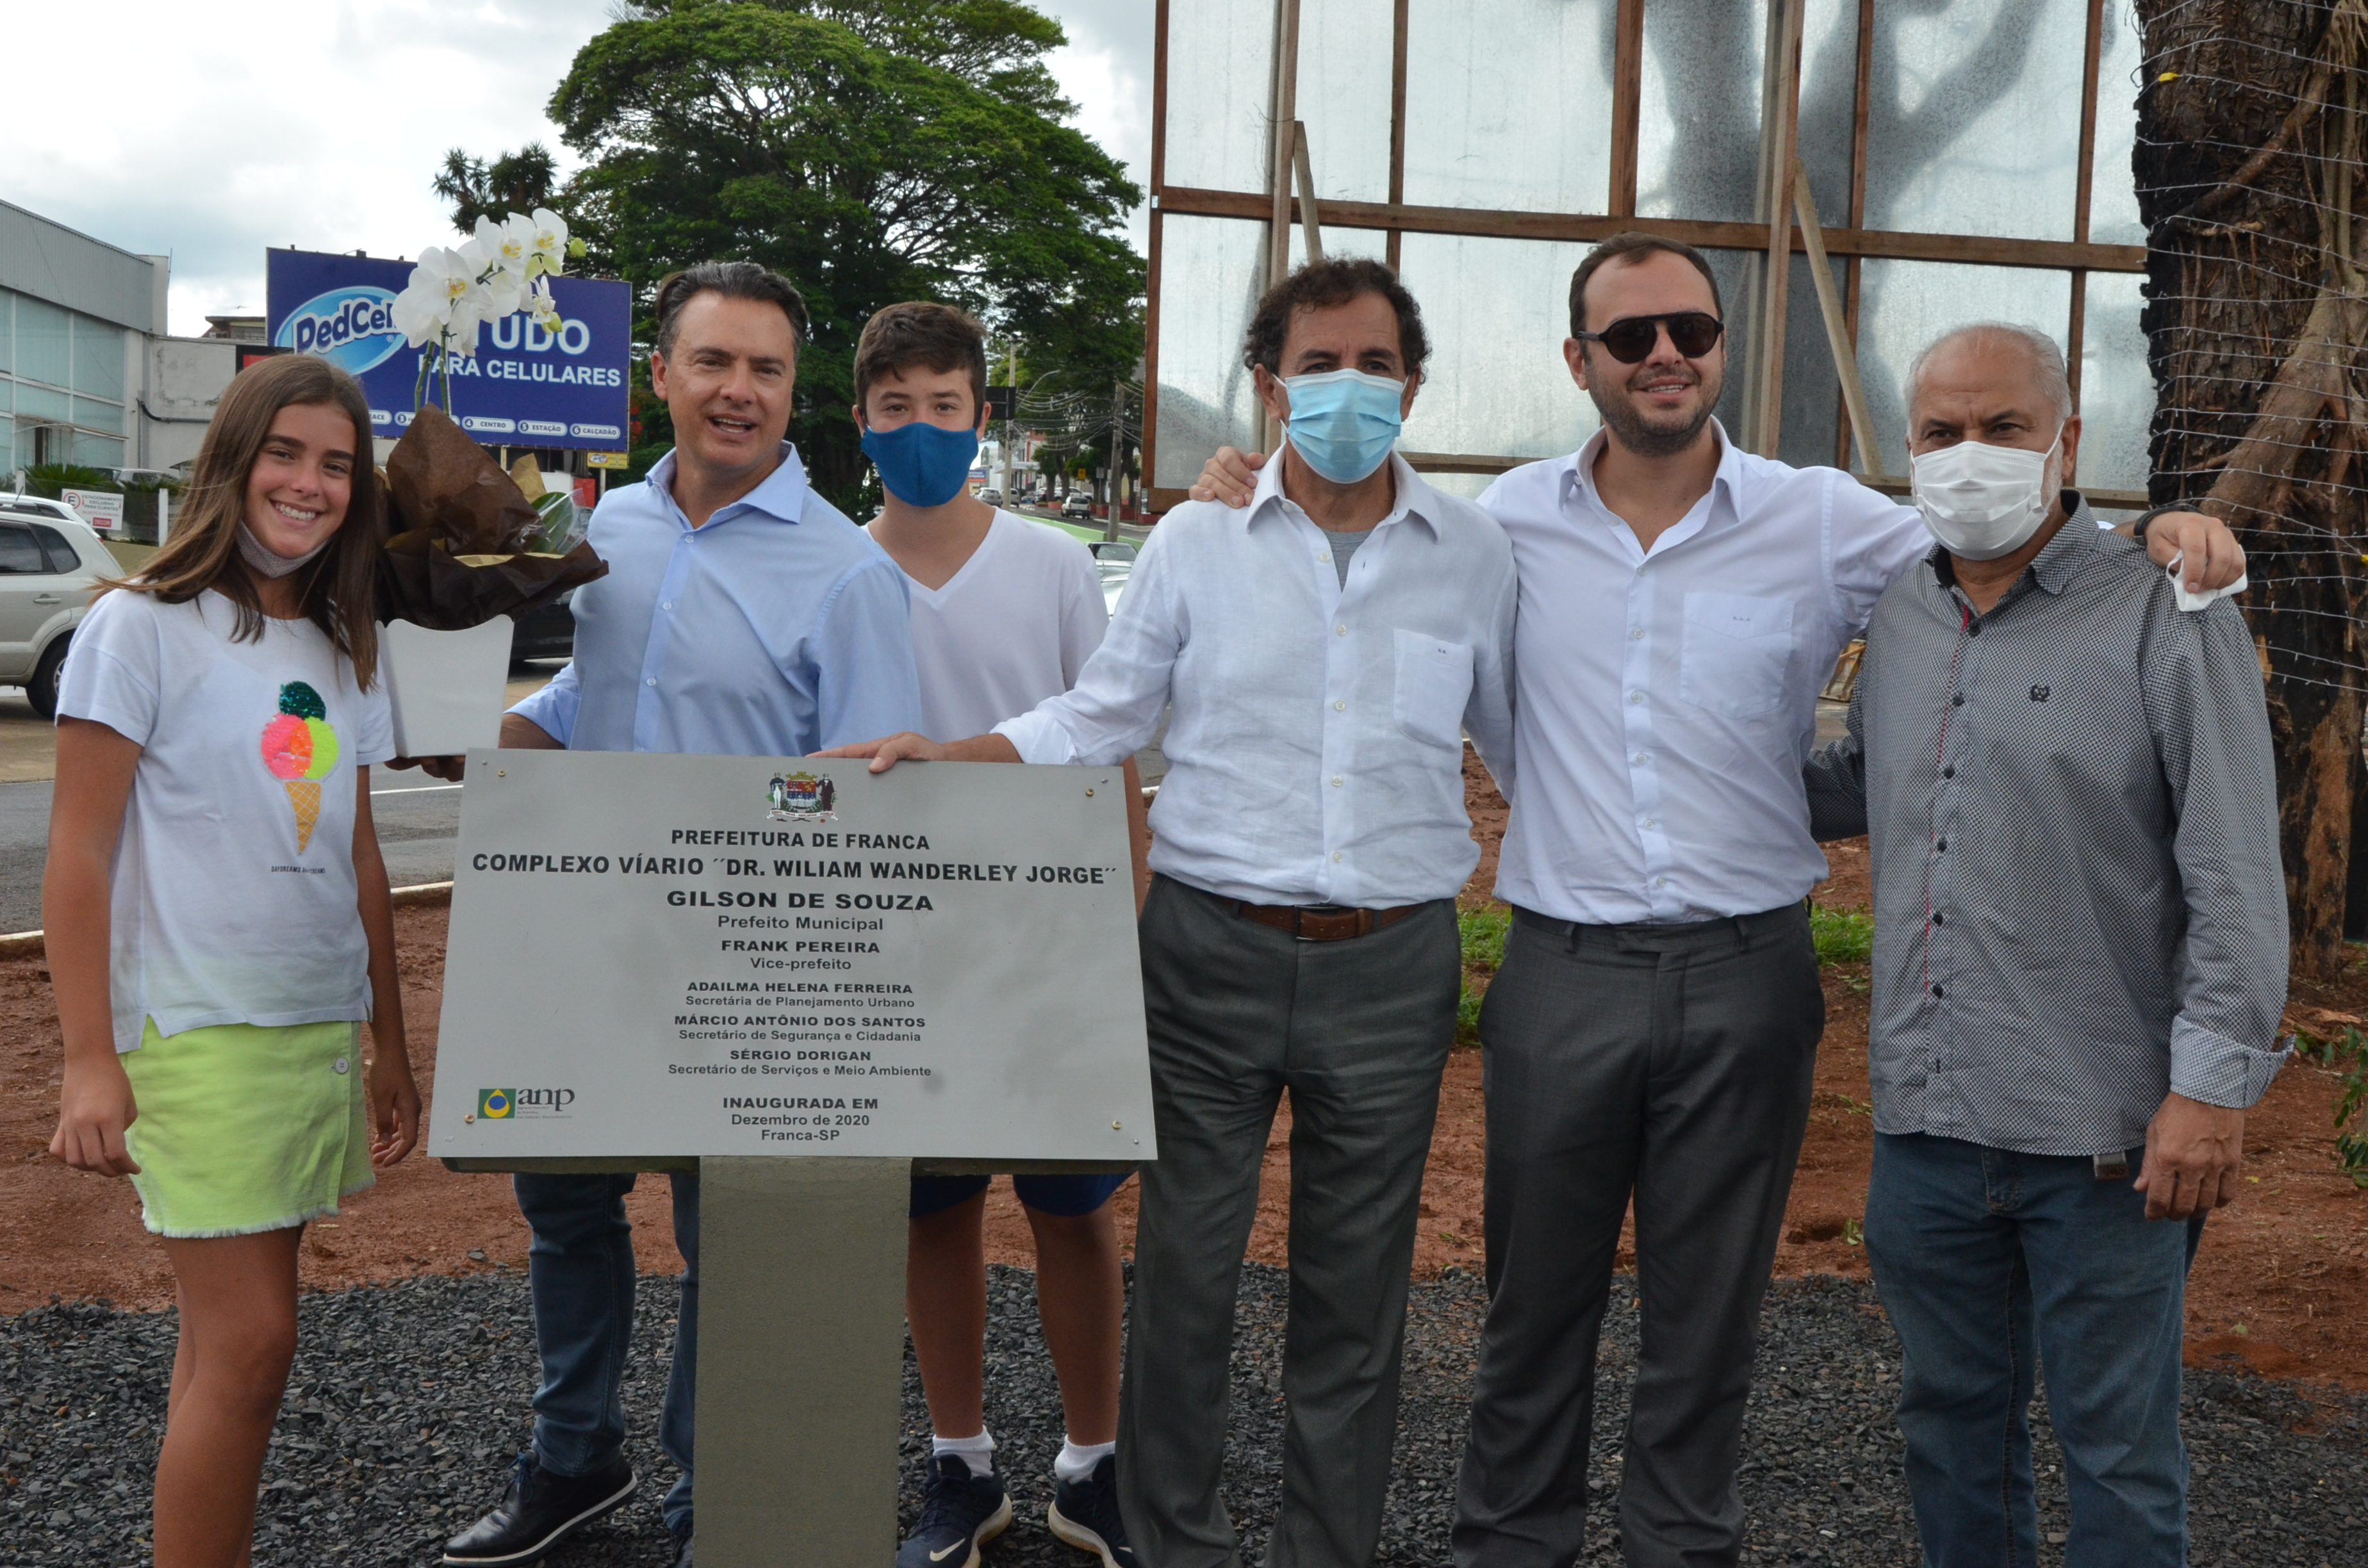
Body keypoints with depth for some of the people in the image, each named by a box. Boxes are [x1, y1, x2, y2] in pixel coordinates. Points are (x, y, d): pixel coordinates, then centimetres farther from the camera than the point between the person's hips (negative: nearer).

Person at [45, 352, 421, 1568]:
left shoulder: (344, 649, 13)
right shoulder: (144, 627, -6)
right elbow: (78, 855, -9)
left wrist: (388, 1044, 16)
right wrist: (90, 1061, -14)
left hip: (319, 1031, 6)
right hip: (192, 1031, -6)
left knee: (226, 1333, 12)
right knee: (248, 1345, -8)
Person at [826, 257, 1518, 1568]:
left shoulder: (1474, 554, 4)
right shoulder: (1194, 542, 3)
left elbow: (1522, 742, 14)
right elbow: (1093, 724, 6)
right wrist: (927, 758, -5)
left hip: (1390, 964, 1)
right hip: (1213, 950, 0)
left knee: (1354, 1289, 11)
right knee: (1184, 1271, 6)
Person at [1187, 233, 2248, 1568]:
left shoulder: (1823, 522, -1)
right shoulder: (1512, 519, 3)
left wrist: (2166, 539, -14)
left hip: (1746, 975, 0)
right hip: (1563, 970, 1)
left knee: (1709, 1309, 14)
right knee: (1537, 1296, 13)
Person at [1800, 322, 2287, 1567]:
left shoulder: (2167, 618, -7)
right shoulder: (1899, 620, 9)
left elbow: (2237, 879, -11)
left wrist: (2212, 1086, -16)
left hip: (2106, 1135, -5)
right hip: (1925, 1123, 6)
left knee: (2117, 1444, 8)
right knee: (1952, 1416, 19)